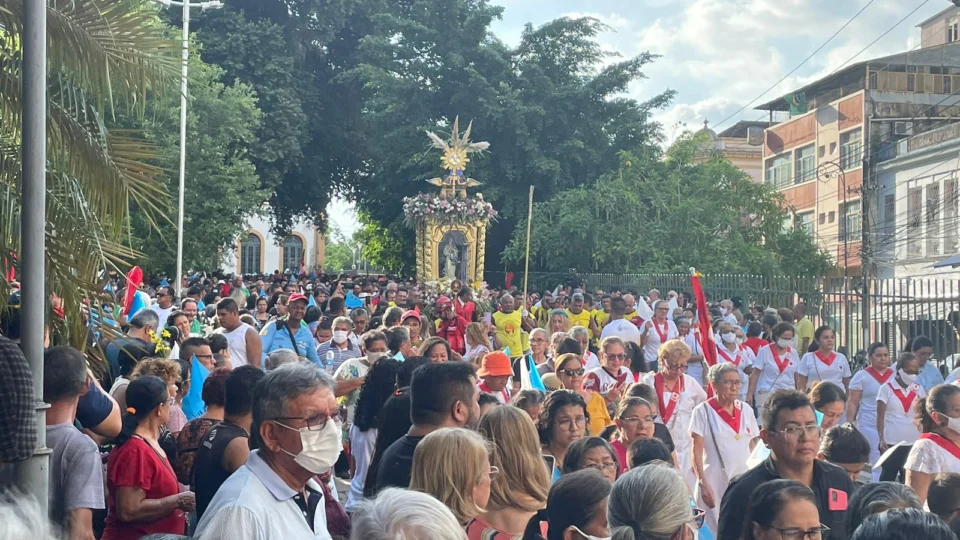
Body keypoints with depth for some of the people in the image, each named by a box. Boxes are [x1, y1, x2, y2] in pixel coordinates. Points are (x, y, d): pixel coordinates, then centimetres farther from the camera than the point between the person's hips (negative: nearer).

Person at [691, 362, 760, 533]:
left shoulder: (746, 410, 8)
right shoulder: (703, 411, -5)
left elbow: (753, 447, 15)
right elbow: (697, 450, -8)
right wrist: (702, 483, -16)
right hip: (715, 483, -4)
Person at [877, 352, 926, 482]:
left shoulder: (919, 389, 6)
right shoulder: (886, 388, -4)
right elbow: (880, 416, -5)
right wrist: (881, 439, -12)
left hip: (915, 442, 4)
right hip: (892, 442, -3)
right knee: (888, 477, 6)